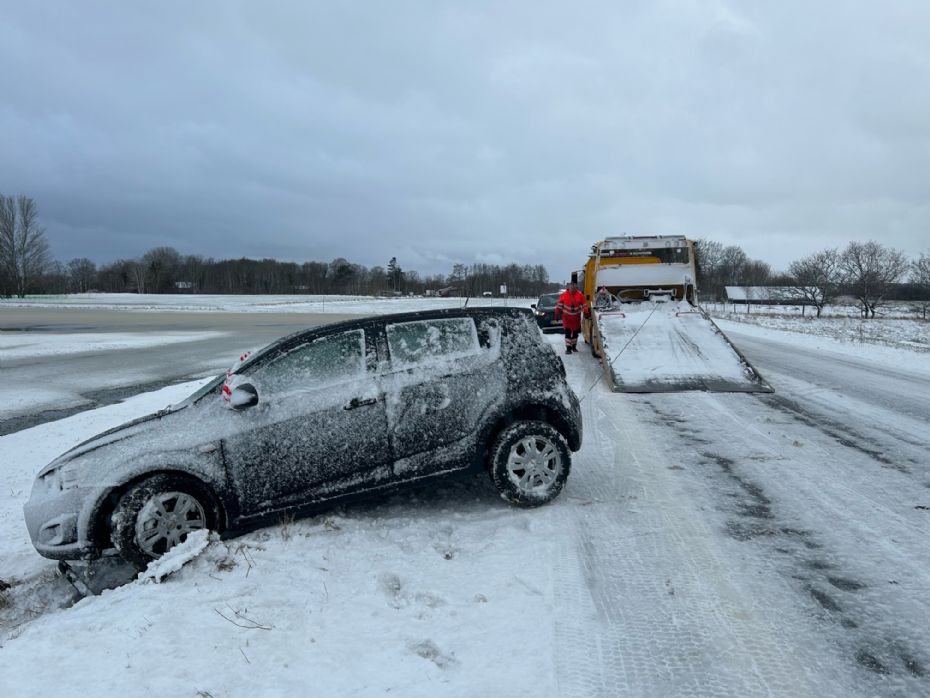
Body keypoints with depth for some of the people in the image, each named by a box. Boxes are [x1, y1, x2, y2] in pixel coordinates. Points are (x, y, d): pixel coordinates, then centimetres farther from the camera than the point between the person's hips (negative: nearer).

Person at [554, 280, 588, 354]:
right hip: (566, 317, -2)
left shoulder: (580, 295, -7)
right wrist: (557, 314, -2)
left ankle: (574, 346, 28)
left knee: (575, 333, 12)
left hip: (576, 317, 2)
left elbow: (584, 305, -1)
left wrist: (586, 313, -9)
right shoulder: (564, 295, -10)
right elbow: (559, 305, -3)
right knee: (567, 333, -8)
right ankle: (568, 348, -5)